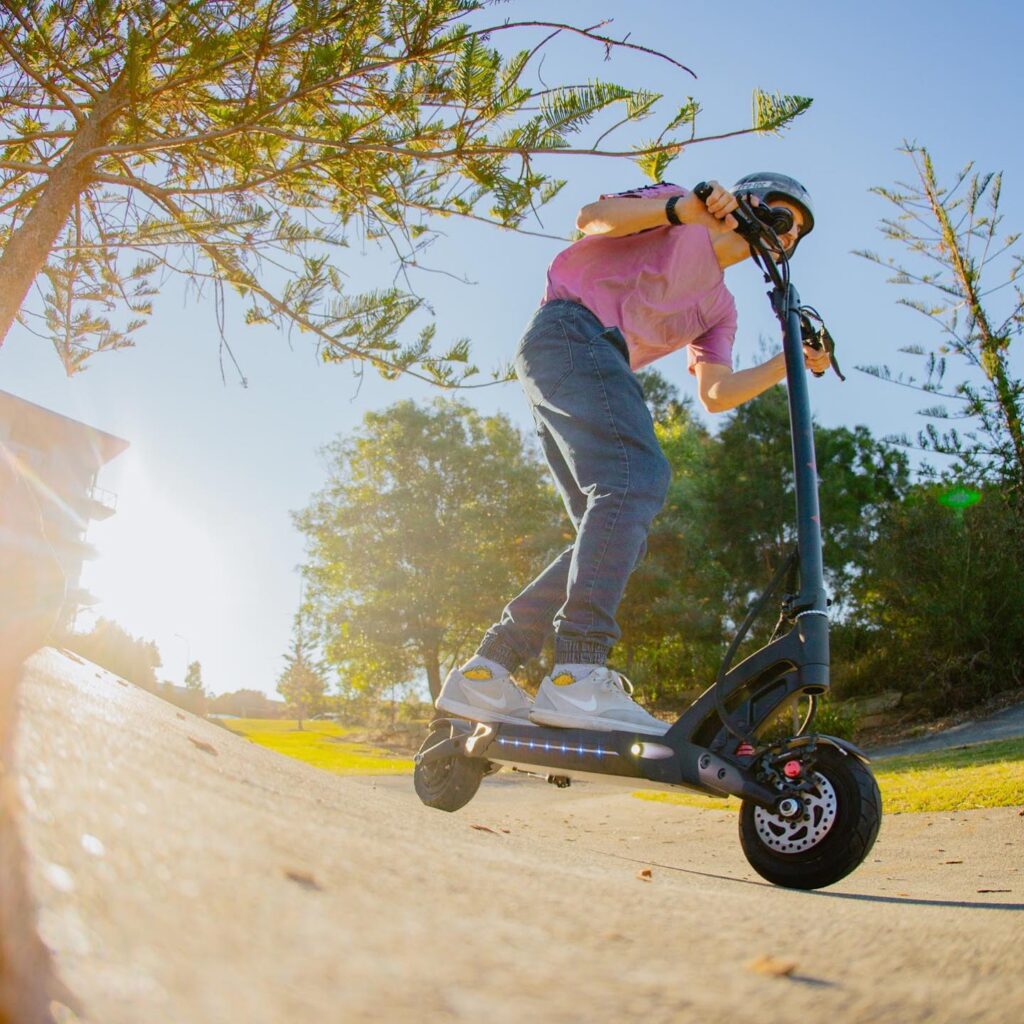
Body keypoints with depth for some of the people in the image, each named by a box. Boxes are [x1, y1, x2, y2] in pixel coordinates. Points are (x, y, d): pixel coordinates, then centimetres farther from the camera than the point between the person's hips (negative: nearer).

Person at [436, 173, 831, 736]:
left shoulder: (720, 306, 28)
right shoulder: (677, 206, 14)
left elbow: (716, 393, 13)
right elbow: (591, 217, -3)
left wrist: (789, 364, 4)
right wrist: (682, 210, -14)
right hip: (571, 332, -8)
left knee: (613, 539, -5)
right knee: (637, 477, -28)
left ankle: (483, 673, -7)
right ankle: (578, 677, -38)